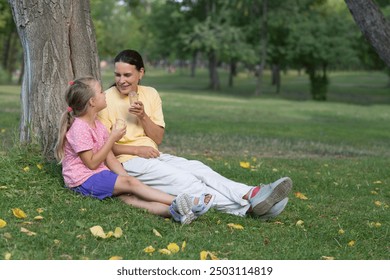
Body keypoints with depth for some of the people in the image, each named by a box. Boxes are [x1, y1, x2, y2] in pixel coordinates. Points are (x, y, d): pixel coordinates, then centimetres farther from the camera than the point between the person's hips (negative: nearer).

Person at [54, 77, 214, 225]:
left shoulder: (97, 125, 15)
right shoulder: (79, 127, -14)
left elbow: (110, 159, 9)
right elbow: (92, 163, -17)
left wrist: (125, 177, -6)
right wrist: (112, 138, -14)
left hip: (99, 176, 7)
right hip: (83, 180, -7)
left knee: (128, 197, -21)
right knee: (130, 183, -24)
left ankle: (171, 210, -48)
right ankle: (178, 202, -35)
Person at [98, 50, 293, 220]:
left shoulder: (150, 94, 9)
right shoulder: (106, 100, -4)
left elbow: (158, 138, 7)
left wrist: (143, 116, -11)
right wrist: (136, 150, -16)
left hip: (154, 156, 5)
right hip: (127, 161, -5)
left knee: (197, 168, -21)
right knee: (182, 180, -26)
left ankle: (251, 195, -41)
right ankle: (246, 207, -41)